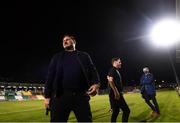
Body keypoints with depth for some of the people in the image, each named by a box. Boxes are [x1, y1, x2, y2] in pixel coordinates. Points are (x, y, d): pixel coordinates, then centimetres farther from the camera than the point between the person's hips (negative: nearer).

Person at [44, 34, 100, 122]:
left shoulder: (84, 56, 20)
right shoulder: (57, 57, 20)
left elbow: (92, 71, 9)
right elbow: (50, 76, 12)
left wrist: (96, 84, -13)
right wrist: (47, 96, 2)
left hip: (81, 96, 0)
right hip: (60, 96, 0)